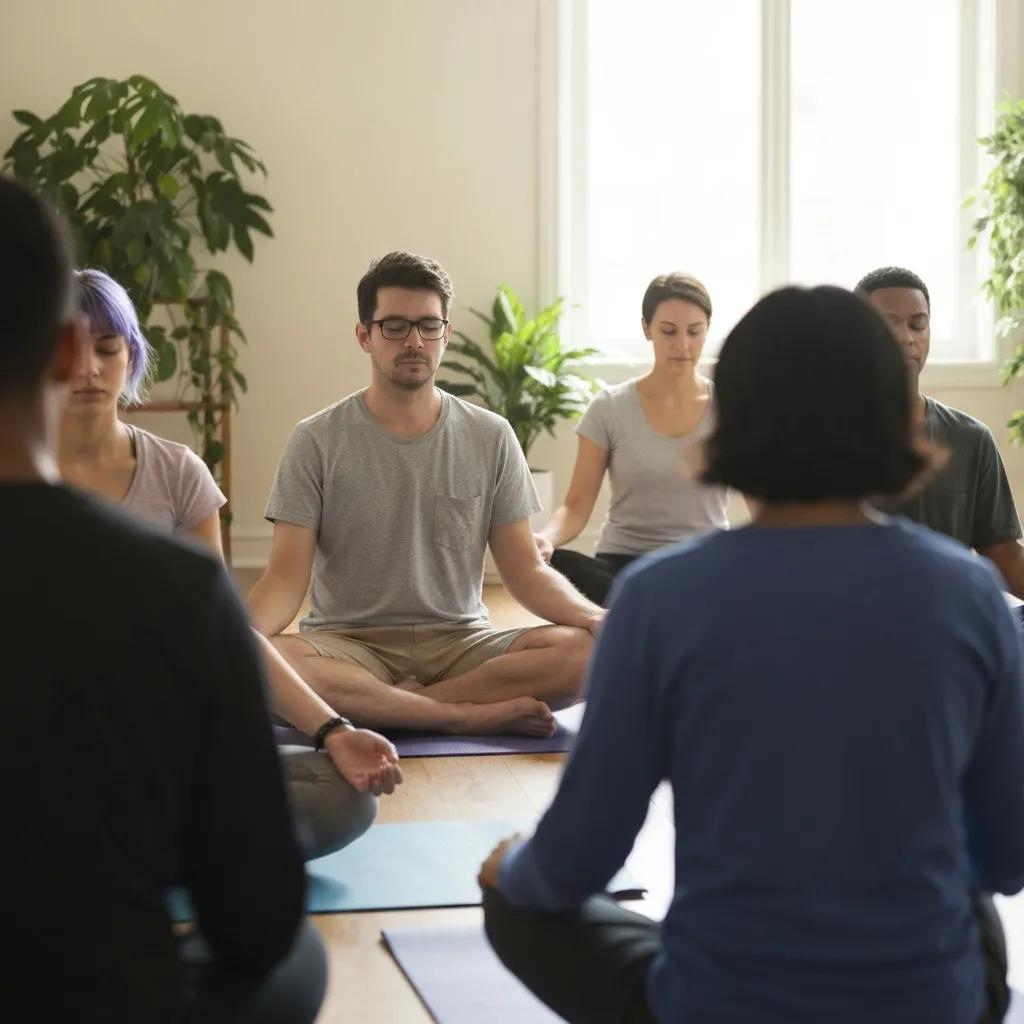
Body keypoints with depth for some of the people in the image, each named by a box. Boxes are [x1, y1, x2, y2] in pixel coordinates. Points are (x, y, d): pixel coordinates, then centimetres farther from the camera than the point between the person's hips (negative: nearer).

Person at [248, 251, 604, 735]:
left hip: (460, 642, 1)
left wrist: (598, 618, -15)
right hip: (348, 647, -1)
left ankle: (400, 702, -21)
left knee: (589, 649, -26)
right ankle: (472, 713, -25)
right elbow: (286, 577, -5)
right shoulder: (316, 442, 1)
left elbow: (525, 570, 5)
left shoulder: (491, 437, 7)